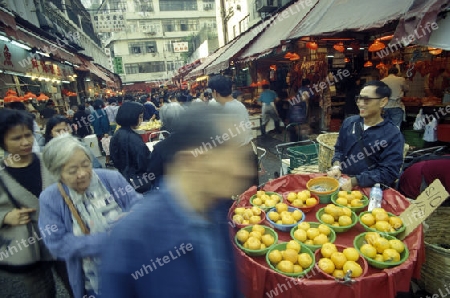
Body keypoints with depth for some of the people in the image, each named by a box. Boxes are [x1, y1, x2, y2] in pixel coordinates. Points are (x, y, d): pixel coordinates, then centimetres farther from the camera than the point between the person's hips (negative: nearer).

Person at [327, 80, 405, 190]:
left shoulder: (393, 135, -6)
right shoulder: (349, 122, 7)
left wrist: (354, 182, -20)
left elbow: (388, 173, -13)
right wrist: (336, 167, -4)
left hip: (370, 189, -3)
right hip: (342, 181, 4)